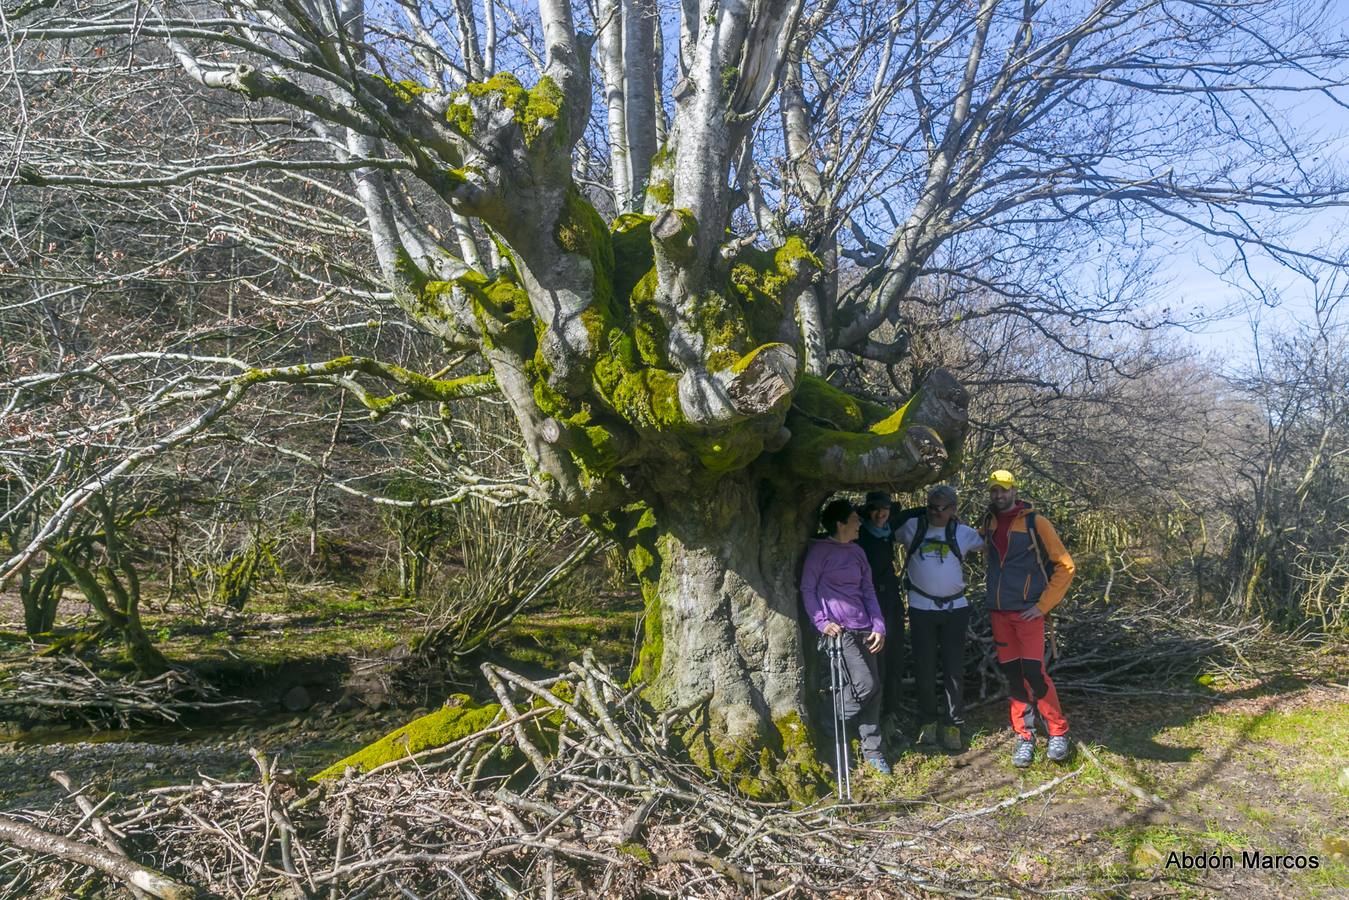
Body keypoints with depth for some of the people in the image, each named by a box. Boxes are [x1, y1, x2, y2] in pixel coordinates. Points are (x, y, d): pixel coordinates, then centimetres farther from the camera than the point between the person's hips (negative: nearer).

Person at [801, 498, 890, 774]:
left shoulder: (858, 552, 16)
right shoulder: (819, 550, -3)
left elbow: (868, 591, 16)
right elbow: (807, 589, -5)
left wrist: (878, 626, 7)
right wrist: (822, 622, -14)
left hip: (864, 629, 7)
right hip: (839, 629, -7)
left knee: (873, 690, 4)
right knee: (866, 687, -14)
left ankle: (872, 750, 14)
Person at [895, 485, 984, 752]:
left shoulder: (963, 533, 5)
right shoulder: (912, 527, 2)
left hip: (955, 608, 1)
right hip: (921, 608, -1)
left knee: (954, 668, 3)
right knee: (924, 667, 6)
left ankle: (953, 725, 13)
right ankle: (927, 722, 19)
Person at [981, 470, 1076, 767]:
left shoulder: (1035, 522, -7)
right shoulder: (988, 524, 7)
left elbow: (1065, 566, -6)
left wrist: (1044, 605, -10)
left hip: (1028, 612, -4)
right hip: (998, 612, 5)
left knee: (1034, 674, -8)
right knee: (1012, 676, 7)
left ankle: (1058, 732, 10)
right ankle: (1024, 736, 18)